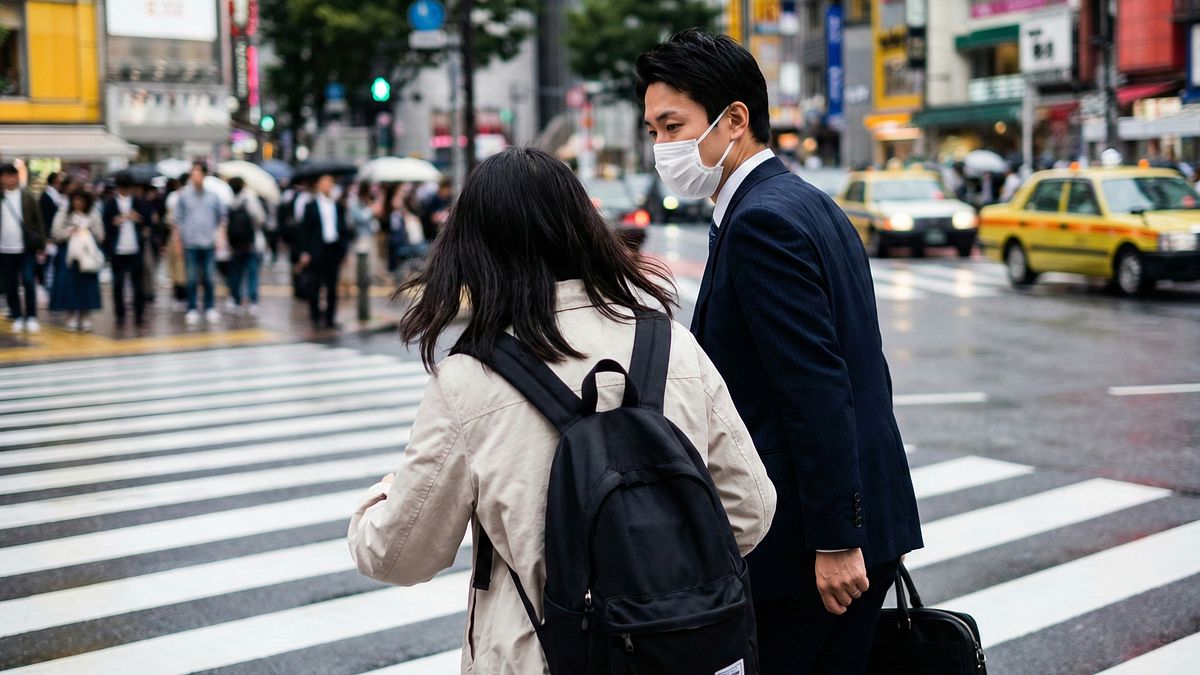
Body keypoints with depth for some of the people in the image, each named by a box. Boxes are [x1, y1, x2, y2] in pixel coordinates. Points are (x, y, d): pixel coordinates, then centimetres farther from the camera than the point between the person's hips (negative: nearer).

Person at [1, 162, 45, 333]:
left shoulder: (28, 197, -1)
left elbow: (38, 221, 1)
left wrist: (41, 246, 0)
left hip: (26, 248, -1)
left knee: (29, 282, -4)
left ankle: (31, 317, 4)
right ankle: (17, 317, 18)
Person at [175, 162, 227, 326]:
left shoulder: (212, 196, 4)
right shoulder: (184, 195, 1)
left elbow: (221, 215, 14)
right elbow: (178, 218, 3)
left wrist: (218, 233, 5)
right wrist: (179, 240, 0)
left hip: (209, 244, 1)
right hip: (190, 244, -1)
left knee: (209, 278, 5)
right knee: (192, 279, 2)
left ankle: (210, 308, 14)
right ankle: (192, 310, 9)